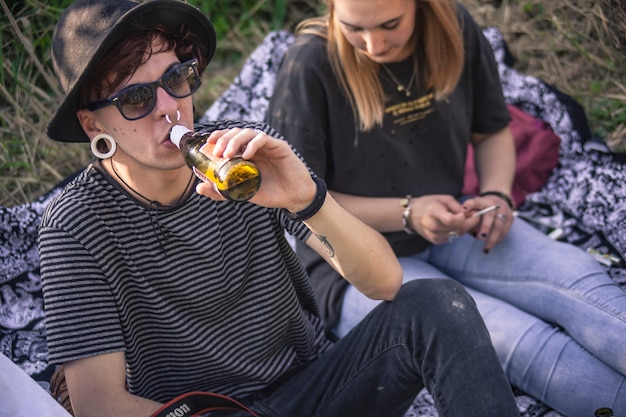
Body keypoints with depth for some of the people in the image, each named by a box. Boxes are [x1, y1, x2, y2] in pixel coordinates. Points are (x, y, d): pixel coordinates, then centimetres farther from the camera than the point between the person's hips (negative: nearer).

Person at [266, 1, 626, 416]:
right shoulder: (310, 66, -18)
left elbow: (492, 130, 12)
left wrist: (496, 195, -9)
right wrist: (407, 213, -22)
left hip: (451, 228, 5)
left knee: (580, 279, -22)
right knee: (522, 343, -27)